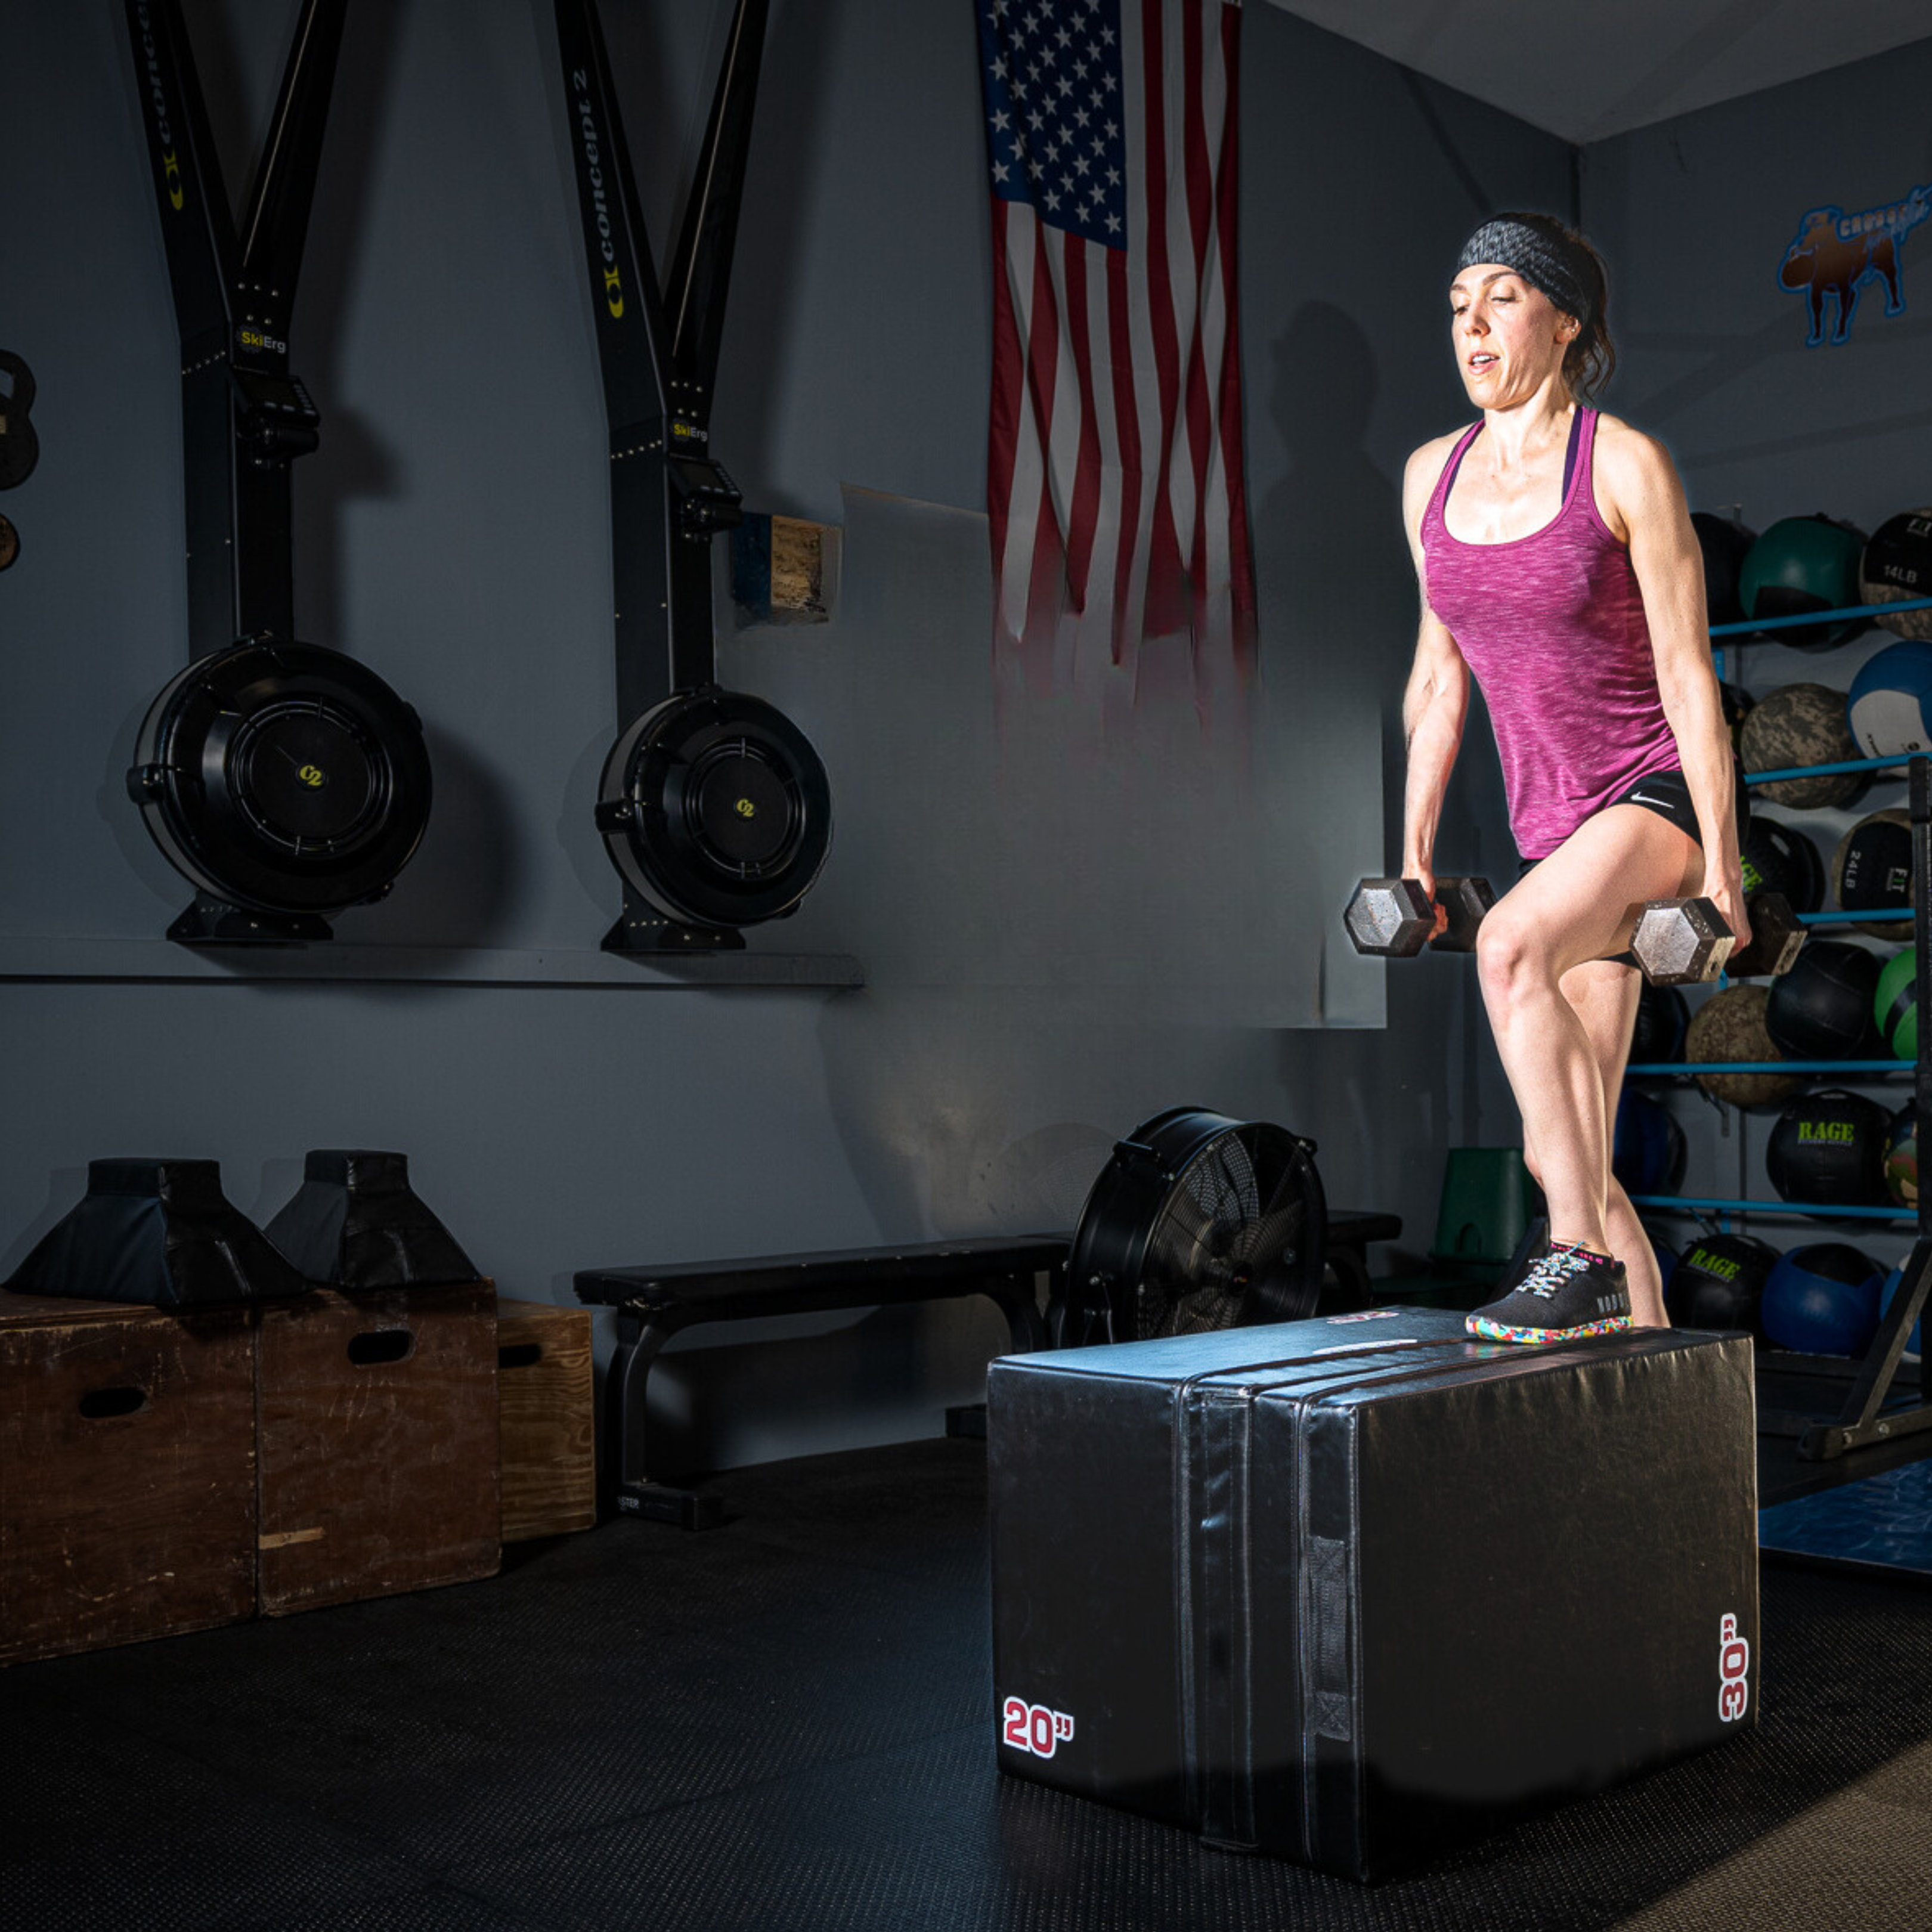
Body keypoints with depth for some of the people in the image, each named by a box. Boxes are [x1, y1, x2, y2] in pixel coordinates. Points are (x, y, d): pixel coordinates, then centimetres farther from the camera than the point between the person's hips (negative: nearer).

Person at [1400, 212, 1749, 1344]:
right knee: (1566, 1153, 4)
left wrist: (1721, 871, -15)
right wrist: (1414, 855, 12)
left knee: (1512, 947, -35)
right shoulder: (1433, 477, 7)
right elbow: (1439, 679, 13)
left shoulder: (1627, 465, -10)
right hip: (1561, 827, 6)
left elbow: (1689, 677, -12)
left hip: (1664, 797, -6)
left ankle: (1580, 1258, -27)